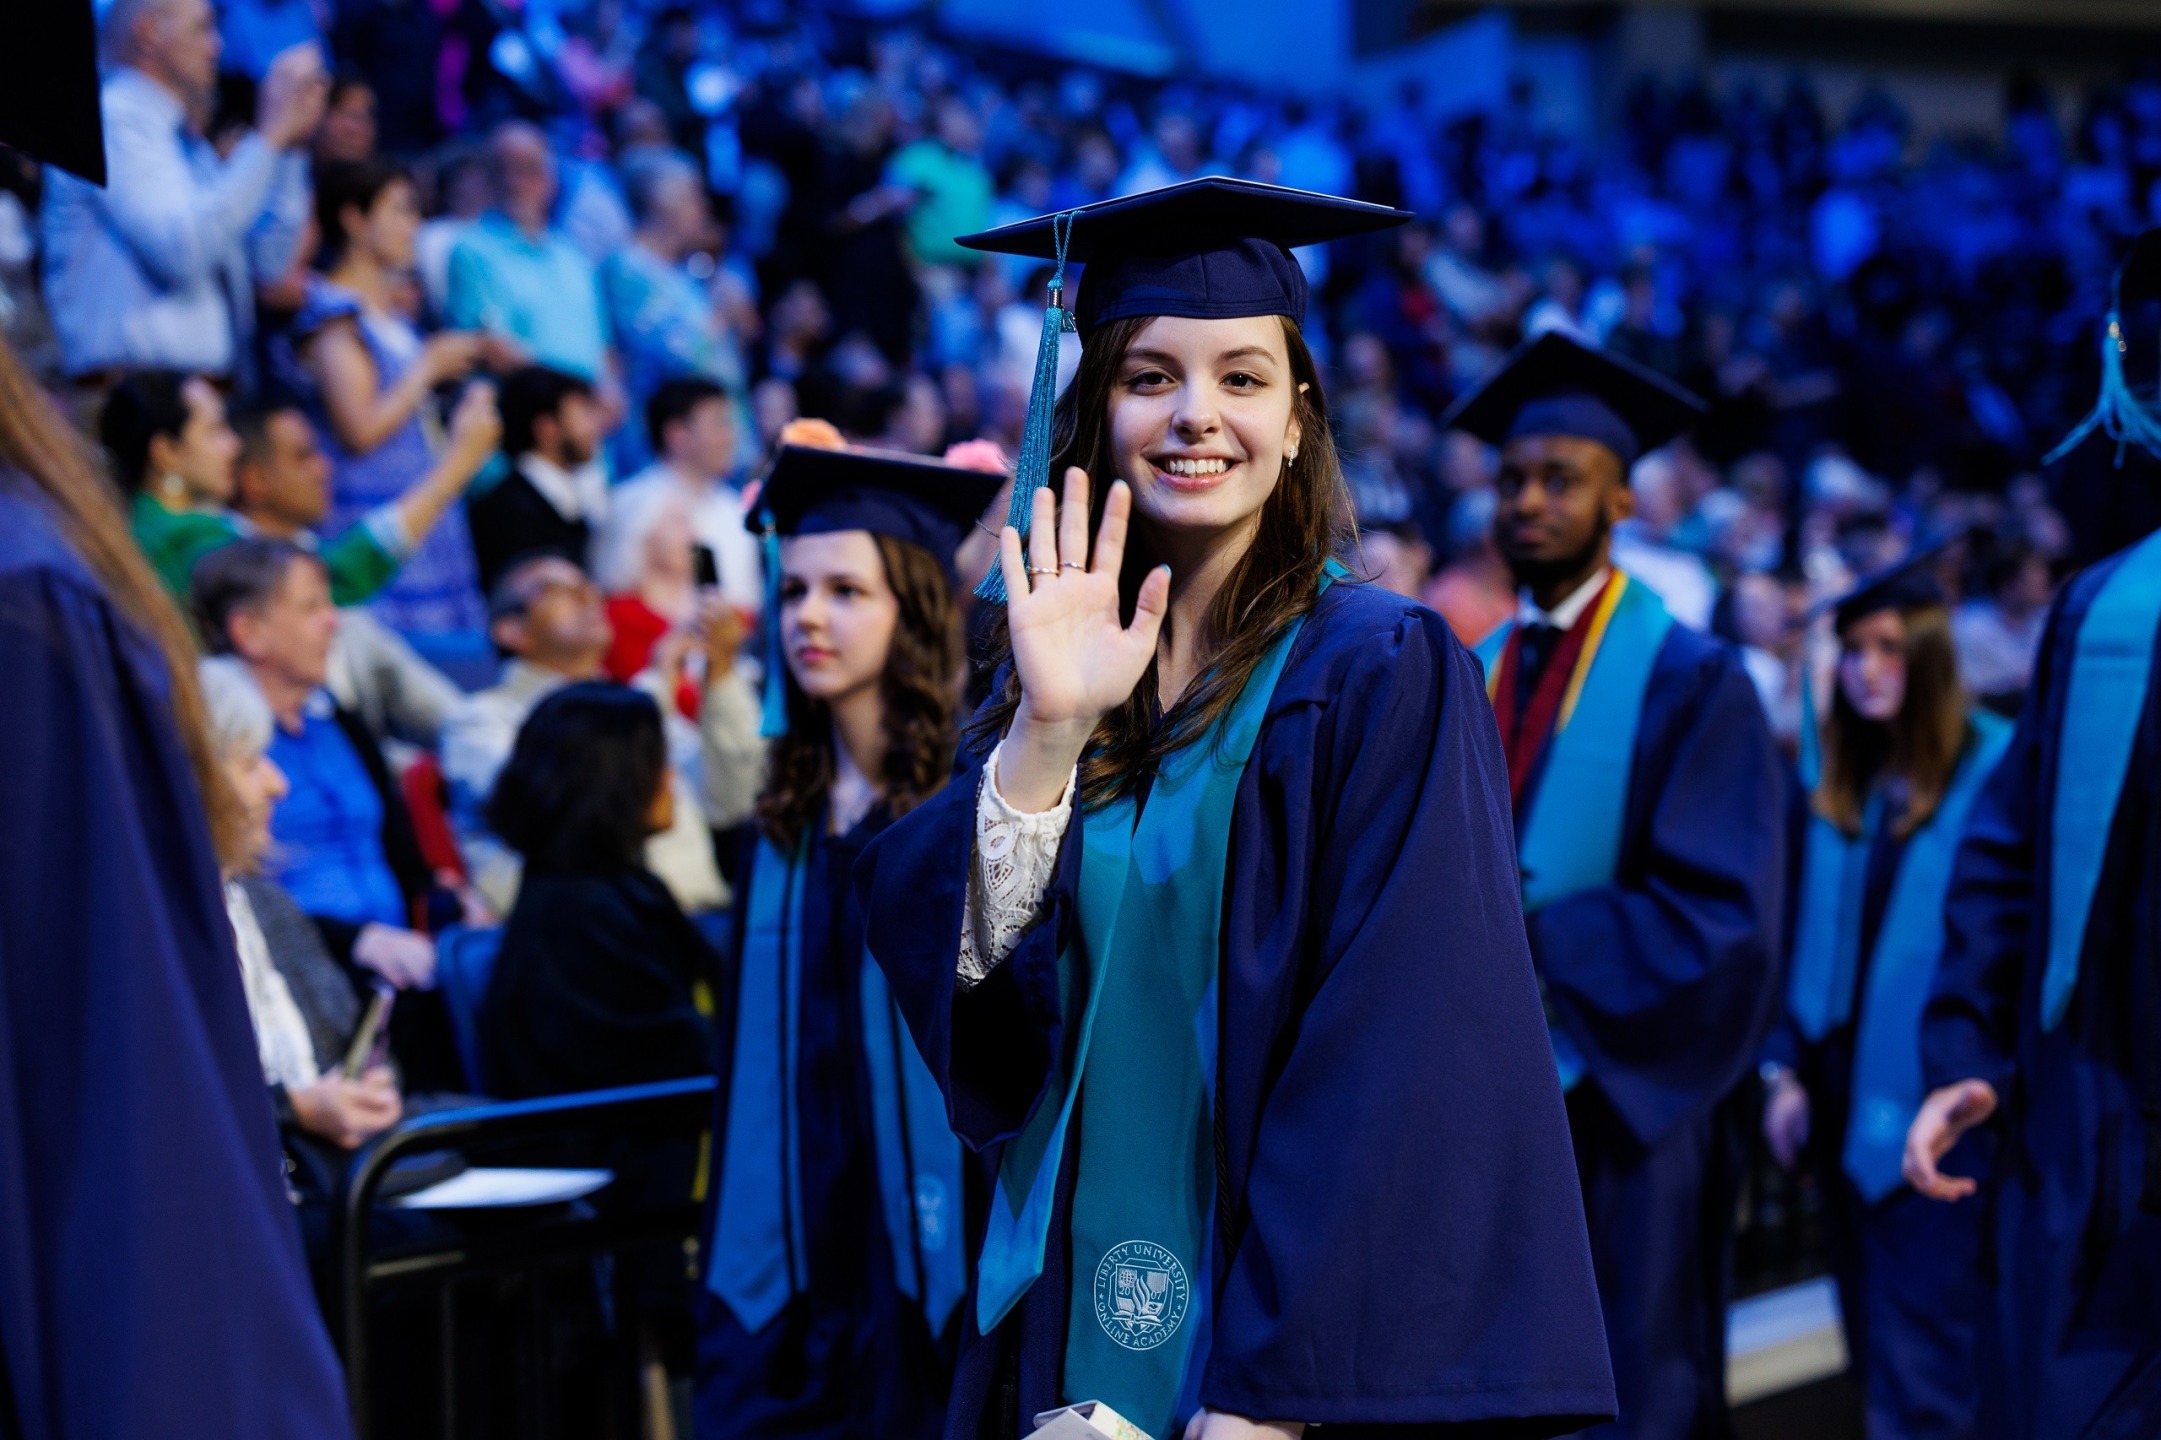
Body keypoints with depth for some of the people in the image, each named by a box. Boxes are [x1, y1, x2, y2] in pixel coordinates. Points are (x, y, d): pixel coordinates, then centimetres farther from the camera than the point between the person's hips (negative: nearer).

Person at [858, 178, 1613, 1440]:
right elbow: (947, 979, -5)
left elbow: (1398, 1062, -15)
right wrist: (1046, 735, -18)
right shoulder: (1051, 673, 7)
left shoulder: (1383, 678, -8)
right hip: (1070, 1338, 5)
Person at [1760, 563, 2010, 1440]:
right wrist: (1785, 1067, 7)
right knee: (1879, 1359, 12)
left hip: (1931, 1112, -6)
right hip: (1844, 1098, 6)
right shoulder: (1832, 782, 11)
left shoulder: (1995, 770, -8)